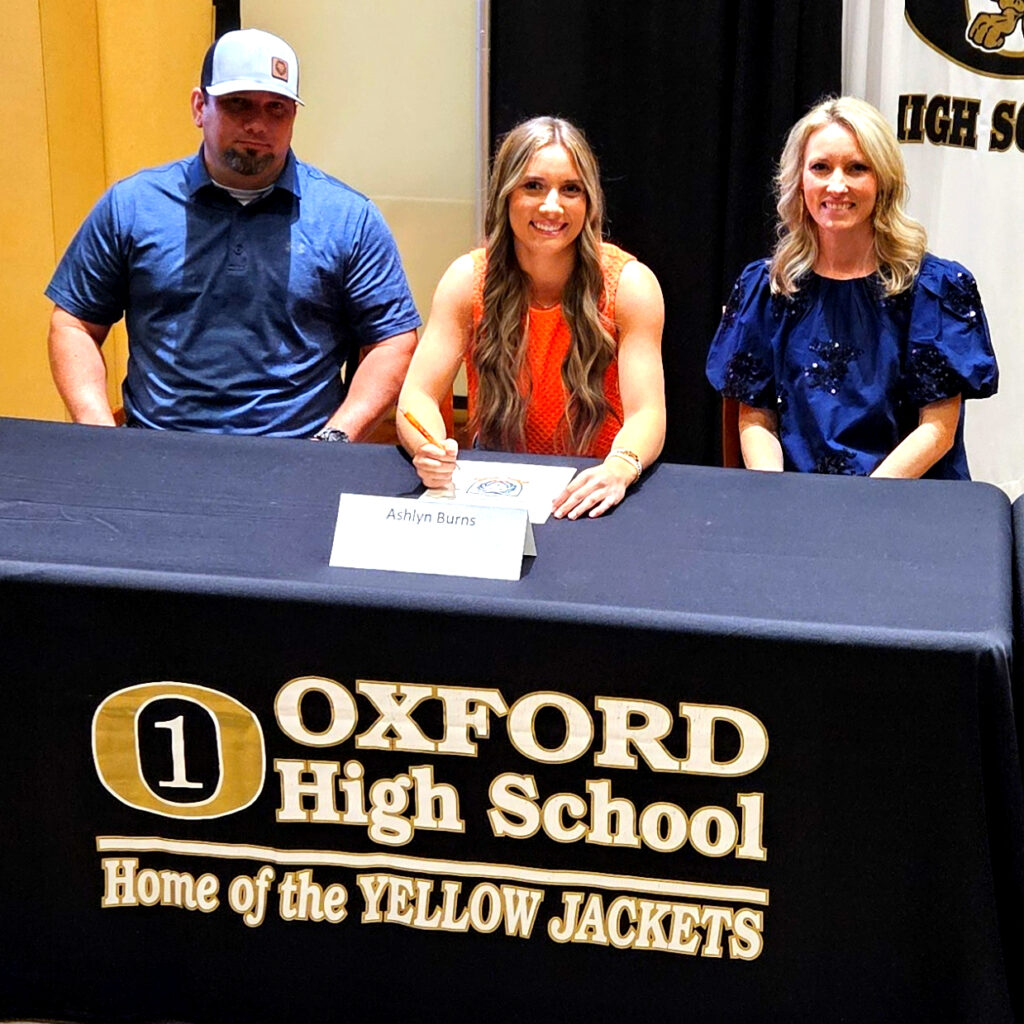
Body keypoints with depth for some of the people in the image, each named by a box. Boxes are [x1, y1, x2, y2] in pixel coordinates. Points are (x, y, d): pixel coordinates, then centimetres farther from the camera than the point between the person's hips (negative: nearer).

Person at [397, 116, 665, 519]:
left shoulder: (628, 285, -9)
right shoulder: (468, 280, -4)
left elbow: (647, 414, -17)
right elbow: (417, 394, -10)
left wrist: (619, 469, -40)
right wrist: (430, 450, -35)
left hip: (591, 497, -1)